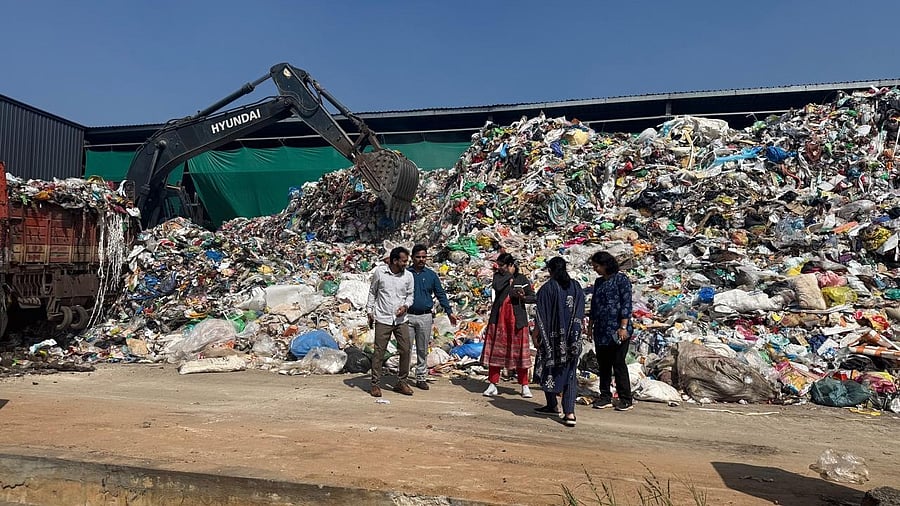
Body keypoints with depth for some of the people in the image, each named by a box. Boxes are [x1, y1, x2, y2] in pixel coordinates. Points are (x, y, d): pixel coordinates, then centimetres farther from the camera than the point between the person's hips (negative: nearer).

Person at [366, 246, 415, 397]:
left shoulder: (408, 276, 1)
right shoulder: (379, 272, -4)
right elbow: (372, 292, 8)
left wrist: (405, 306, -8)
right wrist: (370, 312, 5)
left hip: (401, 319, 3)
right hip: (383, 319, -3)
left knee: (405, 350, 2)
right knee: (379, 352, 0)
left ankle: (402, 382, 18)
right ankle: (376, 384, 12)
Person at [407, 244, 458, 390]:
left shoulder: (431, 275, 7)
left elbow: (441, 294, 10)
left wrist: (449, 312, 5)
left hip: (425, 317, 2)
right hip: (407, 316, -2)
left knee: (423, 350, 9)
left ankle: (421, 378, 18)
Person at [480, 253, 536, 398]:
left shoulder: (522, 279, 3)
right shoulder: (498, 276, 7)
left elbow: (533, 298, 7)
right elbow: (497, 287, -15)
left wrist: (523, 297, -12)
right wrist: (509, 275, -7)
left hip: (516, 319, -1)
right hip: (498, 318, 2)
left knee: (519, 352, 2)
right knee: (495, 351, 2)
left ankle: (525, 386, 11)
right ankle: (493, 384, 11)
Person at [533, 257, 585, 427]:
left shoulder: (547, 288, -11)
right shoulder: (576, 287, 3)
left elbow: (541, 316, -11)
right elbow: (580, 315, 6)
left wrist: (535, 335, -4)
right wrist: (575, 332, 15)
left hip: (552, 336, -4)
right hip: (573, 337, 4)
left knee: (549, 369, 15)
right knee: (570, 372, 6)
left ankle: (553, 405, 28)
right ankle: (569, 412, -4)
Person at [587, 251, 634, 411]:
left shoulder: (621, 279, -6)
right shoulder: (599, 282, 14)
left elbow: (626, 304, -12)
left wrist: (623, 327, -18)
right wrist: (590, 325, 18)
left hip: (617, 330, -7)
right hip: (601, 331, 7)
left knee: (618, 363, -4)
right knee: (603, 364, 10)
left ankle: (626, 399, 7)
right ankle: (605, 397, 19)